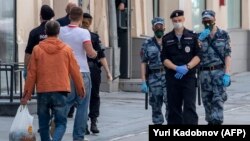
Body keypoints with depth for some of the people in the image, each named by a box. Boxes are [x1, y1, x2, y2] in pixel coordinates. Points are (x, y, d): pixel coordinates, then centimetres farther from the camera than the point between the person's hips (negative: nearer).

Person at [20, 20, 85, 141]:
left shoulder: (37, 49, -1)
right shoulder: (66, 49, 0)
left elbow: (31, 73, 0)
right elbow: (75, 71, 5)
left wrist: (27, 94, 6)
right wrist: (81, 89, 17)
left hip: (42, 91, 1)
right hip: (60, 91, -1)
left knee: (43, 123, 11)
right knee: (61, 123, 0)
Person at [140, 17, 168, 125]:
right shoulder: (147, 44, 9)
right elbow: (143, 63, 7)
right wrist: (143, 82, -1)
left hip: (168, 76, -2)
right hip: (154, 78, 2)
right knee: (156, 106, 6)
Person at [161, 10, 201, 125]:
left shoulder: (192, 36, 6)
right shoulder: (167, 39, 9)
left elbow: (198, 56, 1)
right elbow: (164, 59, 3)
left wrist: (187, 67, -14)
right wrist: (176, 68, -13)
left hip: (189, 76, -2)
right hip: (172, 77, 2)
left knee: (189, 105, -10)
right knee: (174, 107, 4)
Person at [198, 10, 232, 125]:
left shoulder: (223, 35, 2)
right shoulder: (200, 36, 9)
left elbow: (227, 55, -2)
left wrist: (227, 74, -12)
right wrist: (200, 39, -15)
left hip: (219, 72, -3)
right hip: (205, 73, 3)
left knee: (218, 100, -12)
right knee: (207, 100, 8)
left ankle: (217, 122, -18)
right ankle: (210, 122, 20)